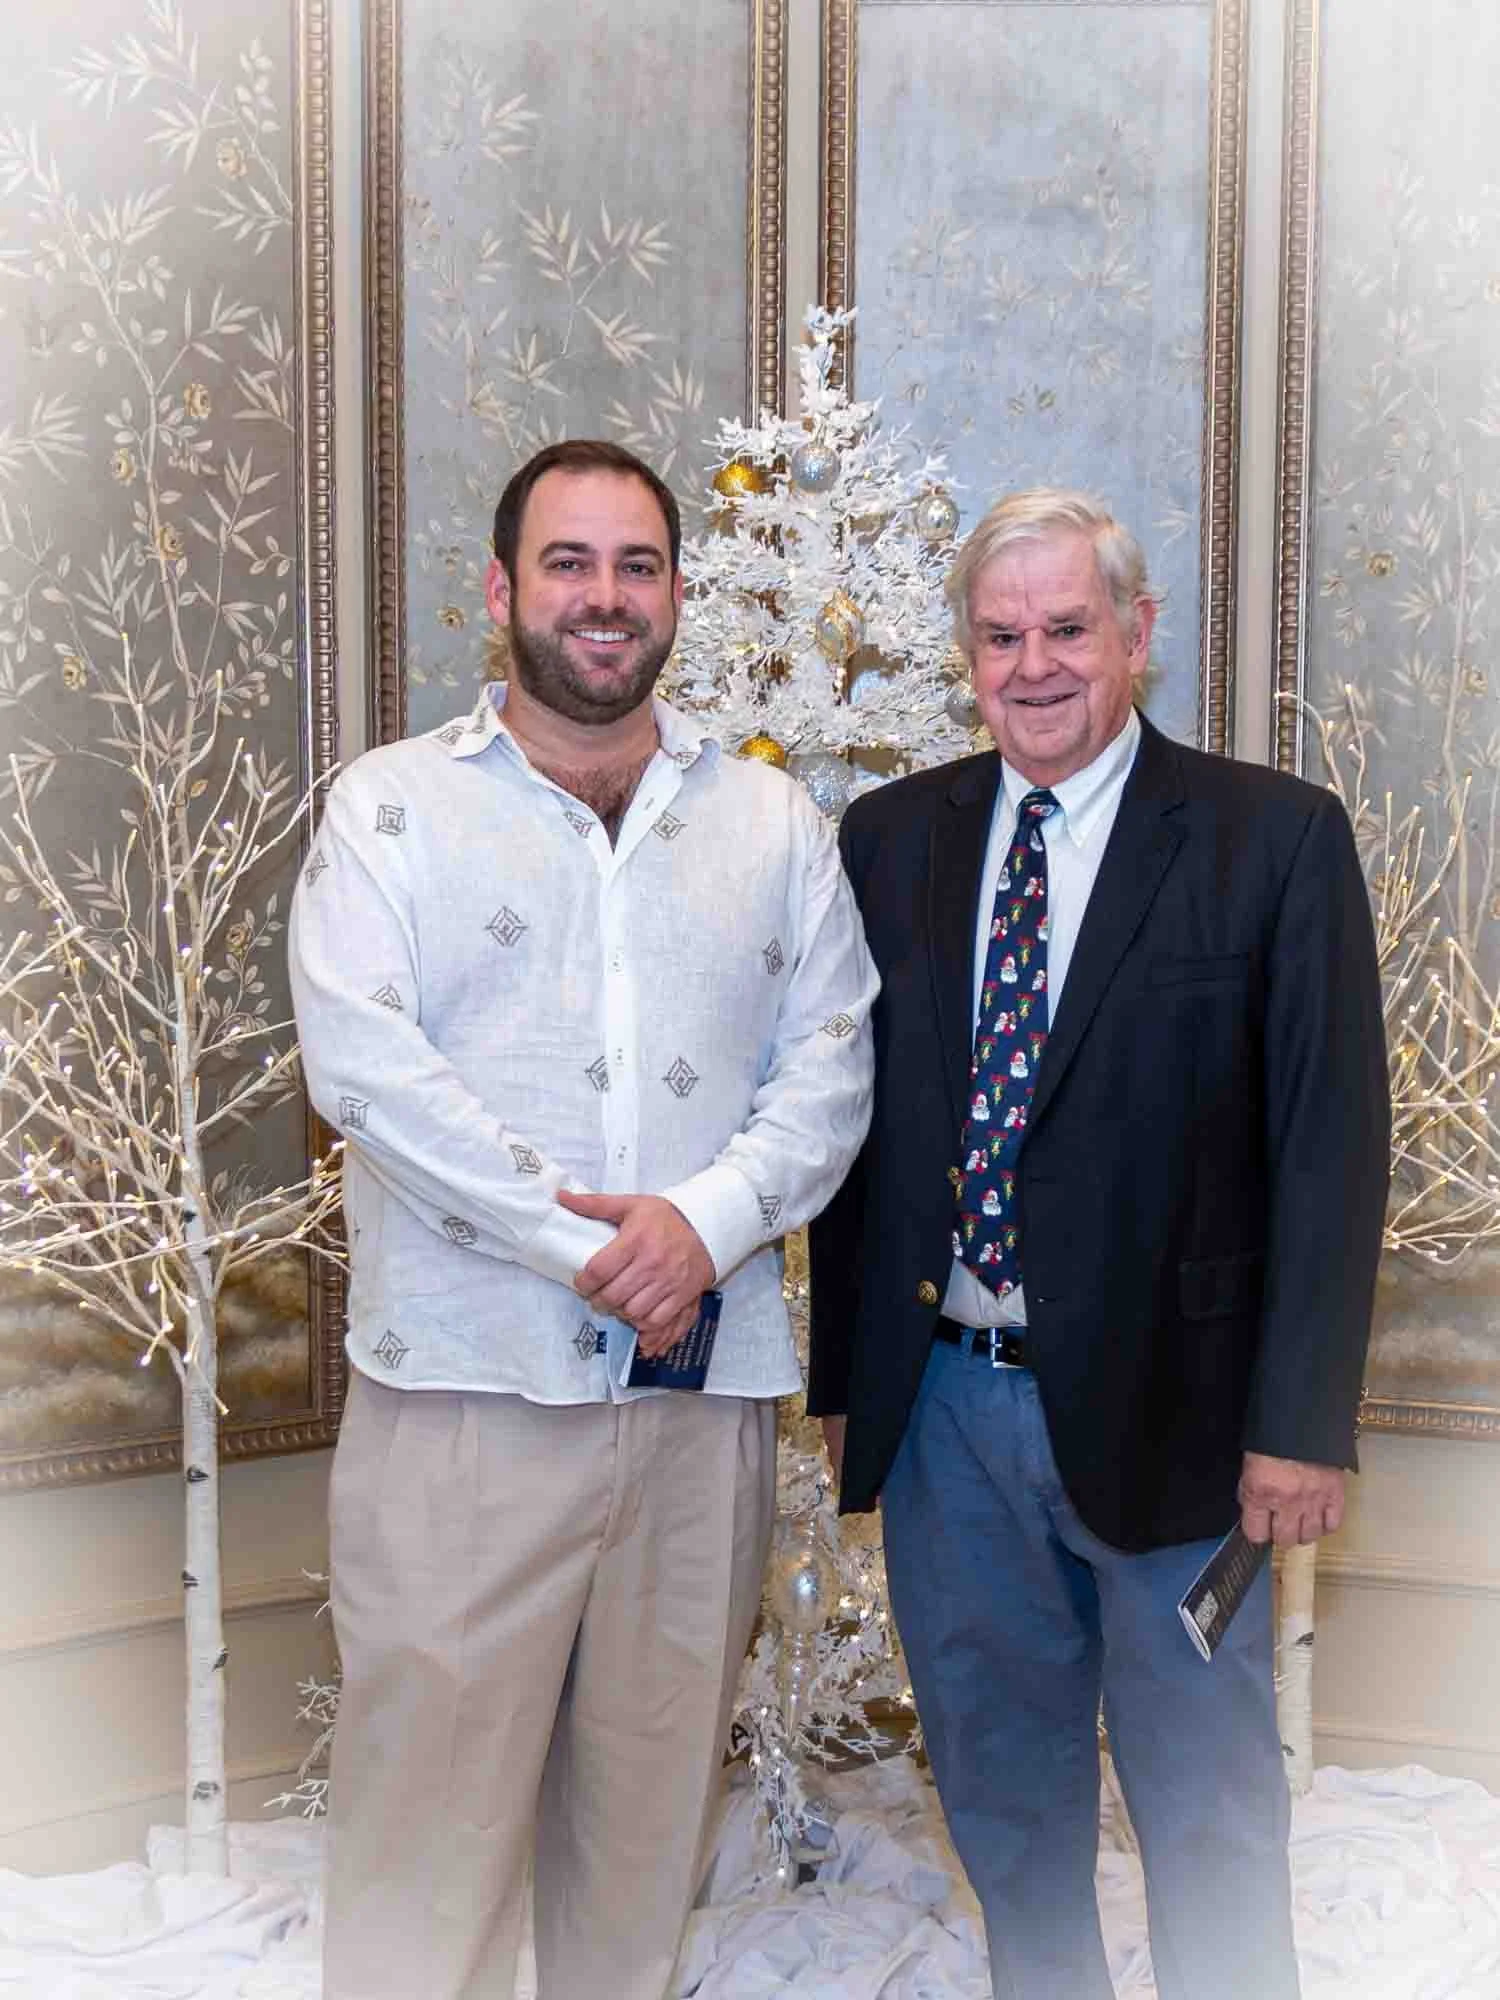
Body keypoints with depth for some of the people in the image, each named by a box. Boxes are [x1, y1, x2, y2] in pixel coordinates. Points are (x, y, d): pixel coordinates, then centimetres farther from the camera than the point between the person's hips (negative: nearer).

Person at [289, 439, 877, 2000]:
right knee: (428, 1785, 0)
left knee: (649, 1797, 12)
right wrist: (586, 1243, -14)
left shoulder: (772, 820, 13)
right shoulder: (393, 805, 3)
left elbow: (829, 1063, 6)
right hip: (463, 1385, -3)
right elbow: (361, 1064, -9)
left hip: (704, 1390, 3)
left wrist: (708, 1219, -13)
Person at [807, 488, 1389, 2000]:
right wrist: (840, 1370, 7)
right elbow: (852, 1117, 8)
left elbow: (1333, 1141, -8)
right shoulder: (893, 837, 6)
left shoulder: (1276, 837, -6)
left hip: (1162, 1415, -3)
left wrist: (1302, 1421, -11)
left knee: (1207, 1810, 11)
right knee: (999, 1787, 19)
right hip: (941, 1408, 4)